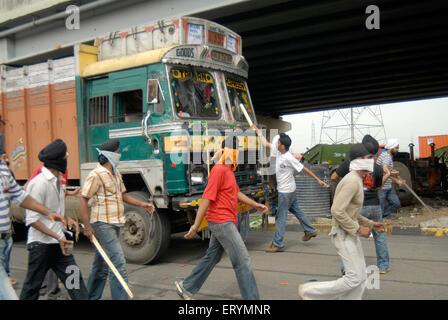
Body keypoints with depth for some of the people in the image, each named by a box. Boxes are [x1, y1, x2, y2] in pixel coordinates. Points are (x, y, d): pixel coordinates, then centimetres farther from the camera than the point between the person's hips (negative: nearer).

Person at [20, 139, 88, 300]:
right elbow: (32, 219, -20)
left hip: (59, 242, 8)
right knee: (32, 286, 8)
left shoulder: (57, 179, 9)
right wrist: (58, 237, -24)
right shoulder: (39, 183, -19)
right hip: (41, 244, -8)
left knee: (74, 278, 6)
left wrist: (67, 219, 3)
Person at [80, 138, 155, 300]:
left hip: (114, 225, 9)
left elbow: (123, 195, 23)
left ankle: (91, 297, 31)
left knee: (101, 266, 18)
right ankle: (120, 297, -6)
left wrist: (142, 204, 10)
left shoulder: (116, 174, 14)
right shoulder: (96, 175, -14)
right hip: (103, 226, -9)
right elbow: (83, 200, -15)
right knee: (118, 263, -12)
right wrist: (87, 227, -20)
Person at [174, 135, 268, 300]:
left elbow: (236, 193, 26)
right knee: (242, 260, -8)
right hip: (221, 221, -10)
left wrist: (255, 204, 19)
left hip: (227, 222, 10)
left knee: (211, 257, 18)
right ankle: (251, 297, -1)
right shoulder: (219, 170, -17)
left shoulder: (228, 170, 15)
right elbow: (207, 198, -21)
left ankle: (186, 287, 31)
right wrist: (195, 226, -21)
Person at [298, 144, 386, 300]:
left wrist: (371, 224, 15)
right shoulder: (352, 181, -21)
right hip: (344, 234, -10)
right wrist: (358, 229, -20)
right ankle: (308, 291, 5)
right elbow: (337, 211, -28)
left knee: (361, 276, 12)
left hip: (351, 233, 10)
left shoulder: (355, 180, 12)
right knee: (354, 278, -6)